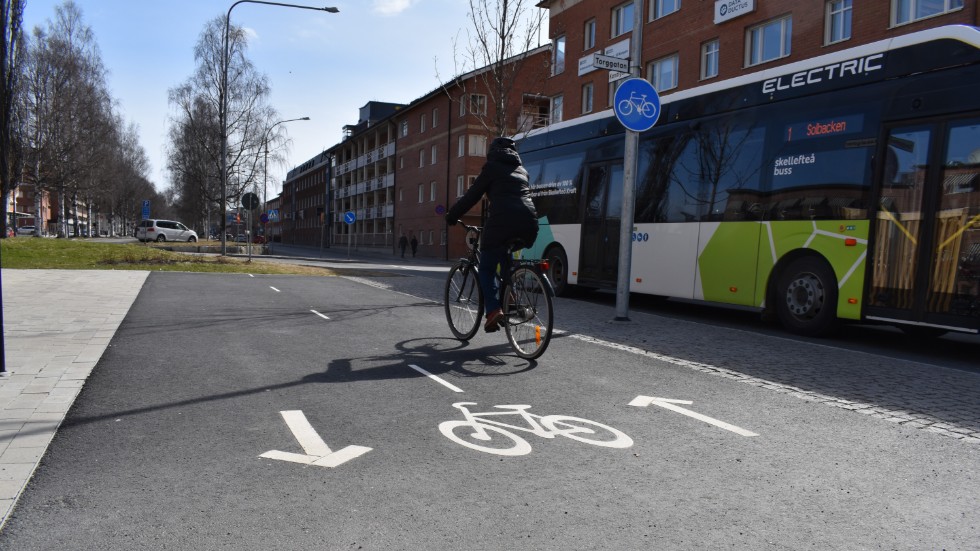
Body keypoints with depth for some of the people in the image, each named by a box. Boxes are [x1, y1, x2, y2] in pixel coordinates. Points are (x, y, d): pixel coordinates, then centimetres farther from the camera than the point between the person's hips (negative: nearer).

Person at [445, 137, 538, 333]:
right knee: (506, 259, 33)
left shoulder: (492, 167, 12)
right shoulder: (521, 170, 28)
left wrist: (451, 216, 21)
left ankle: (493, 310, -10)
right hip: (528, 223, 6)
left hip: (502, 221, -5)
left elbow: (472, 196, 10)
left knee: (486, 268, 8)